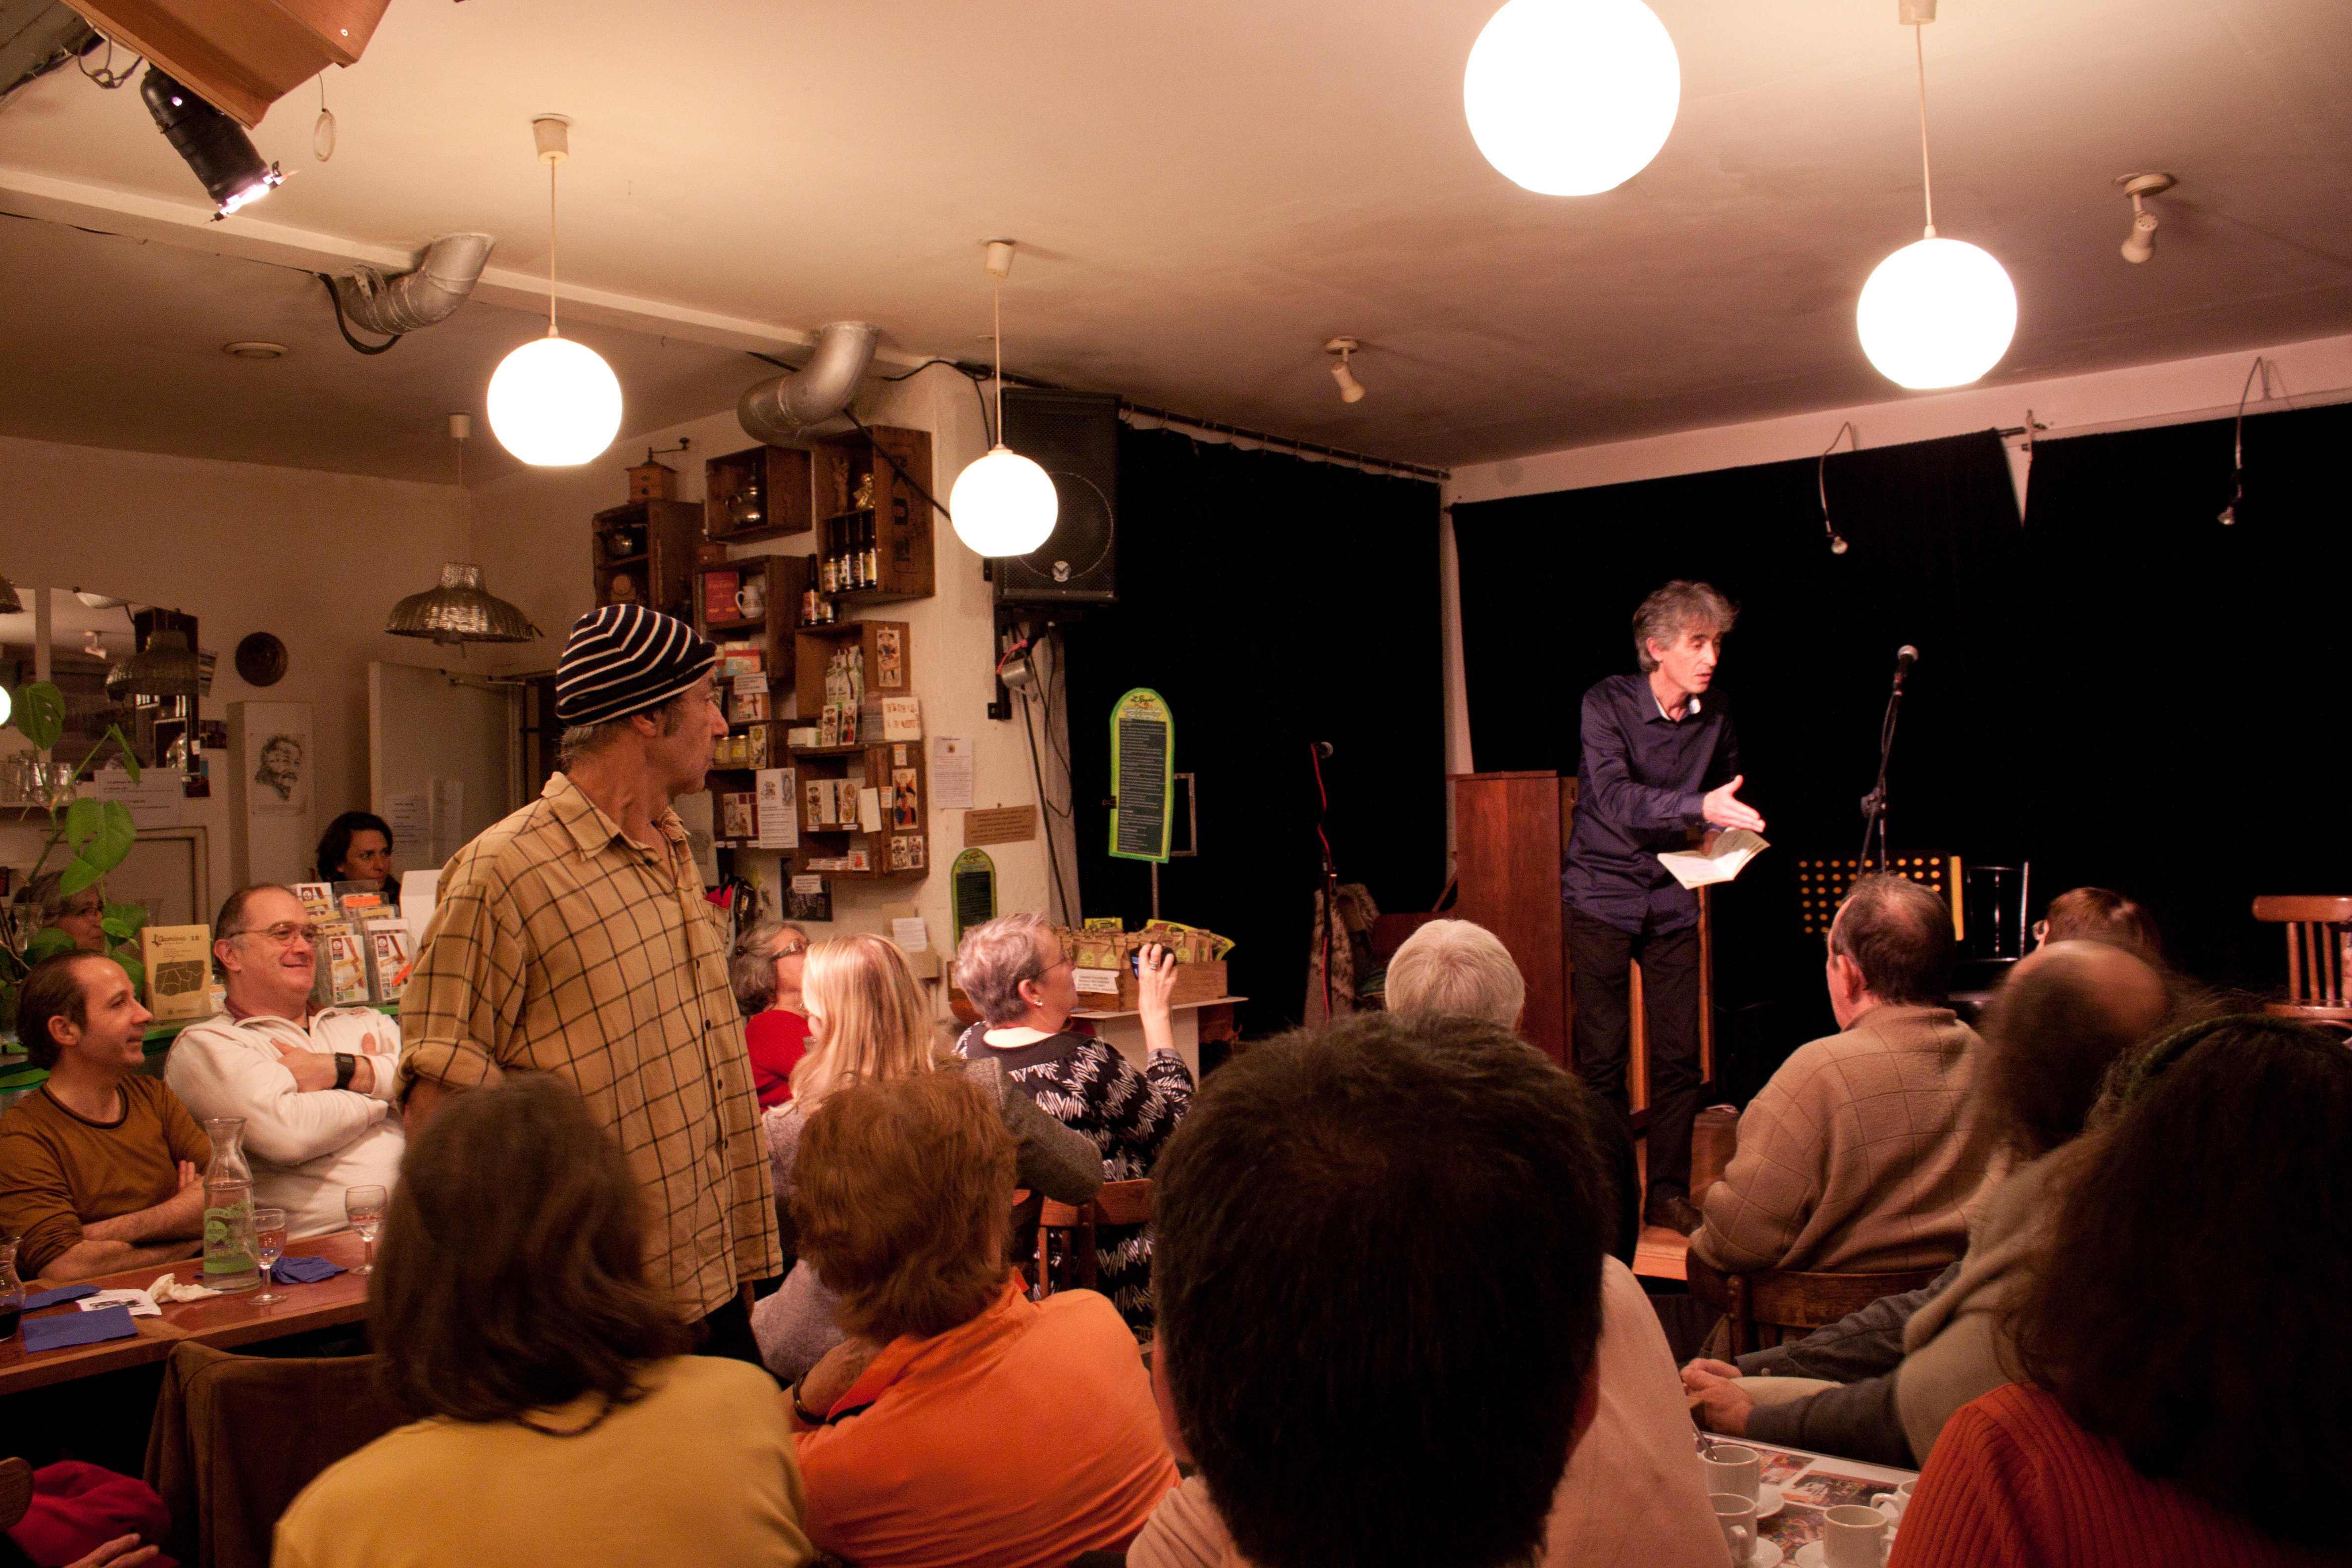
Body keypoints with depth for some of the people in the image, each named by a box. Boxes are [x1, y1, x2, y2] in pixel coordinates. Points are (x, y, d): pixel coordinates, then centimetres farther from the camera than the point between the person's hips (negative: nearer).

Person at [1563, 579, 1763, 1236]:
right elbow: (1615, 799, -26)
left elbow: (1725, 804, 18)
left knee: (1679, 1054, 2)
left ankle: (1668, 1192, 16)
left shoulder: (1716, 720, 1)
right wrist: (1700, 808, -38)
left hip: (1672, 898, 4)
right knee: (1603, 1055, -1)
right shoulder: (1607, 703, -12)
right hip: (1602, 893, -4)